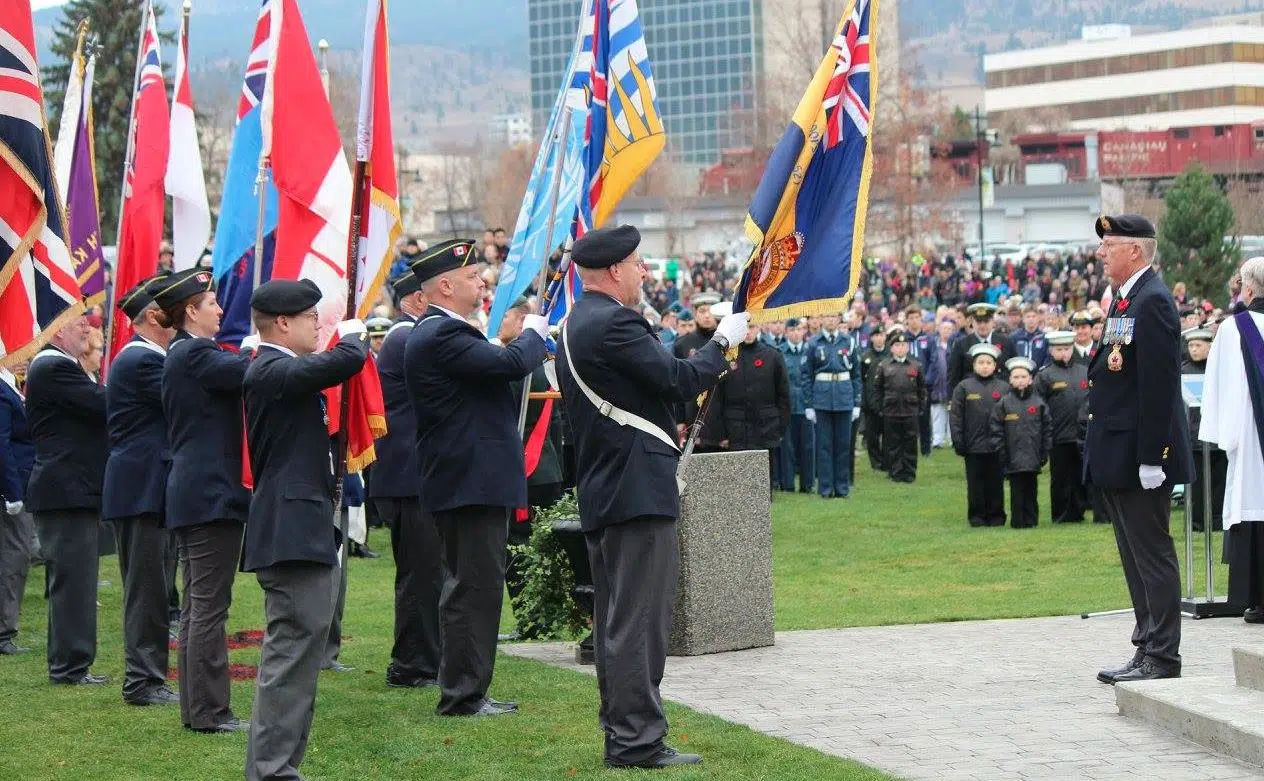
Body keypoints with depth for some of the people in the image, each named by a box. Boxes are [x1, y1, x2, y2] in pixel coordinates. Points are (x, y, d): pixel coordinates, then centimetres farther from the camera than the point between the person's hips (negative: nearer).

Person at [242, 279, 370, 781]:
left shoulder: (281, 370, 17)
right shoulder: (273, 371, -16)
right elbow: (346, 361, -28)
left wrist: (351, 342, 14)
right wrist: (353, 334, -7)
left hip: (304, 528, 11)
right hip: (291, 531, -11)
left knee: (298, 652, 15)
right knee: (293, 652, -11)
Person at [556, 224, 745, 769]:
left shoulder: (575, 327, 16)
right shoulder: (615, 323, -16)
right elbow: (679, 381, -17)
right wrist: (722, 341, -4)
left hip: (600, 494, 11)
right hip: (638, 493, -11)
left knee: (614, 620, 14)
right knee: (640, 618, -8)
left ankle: (619, 733, 20)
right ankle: (637, 741, -8)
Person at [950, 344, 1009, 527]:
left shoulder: (1004, 388, 5)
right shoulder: (964, 388, 1)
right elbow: (955, 416, 1)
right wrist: (958, 442, -5)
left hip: (996, 445, 1)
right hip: (974, 445, -1)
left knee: (996, 483, 6)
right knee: (976, 483, 4)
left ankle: (996, 515, 14)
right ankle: (977, 515, 13)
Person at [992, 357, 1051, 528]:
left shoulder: (1038, 403, 4)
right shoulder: (1003, 404, 0)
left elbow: (1047, 429, 8)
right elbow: (997, 431, 1)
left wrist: (1045, 452, 3)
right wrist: (1001, 453, -4)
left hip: (1033, 457, 1)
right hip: (1013, 456, -1)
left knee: (1030, 489, 8)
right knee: (1017, 489, 0)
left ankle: (1031, 519, 15)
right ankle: (1018, 520, 5)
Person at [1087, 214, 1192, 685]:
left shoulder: (1152, 301, -16)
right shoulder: (1124, 300, 15)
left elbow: (1159, 384, -21)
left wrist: (1150, 457, -23)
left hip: (1141, 455, -10)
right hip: (1117, 459, 10)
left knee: (1152, 556, -5)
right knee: (1136, 558, 14)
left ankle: (1162, 659, -1)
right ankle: (1148, 651, 20)